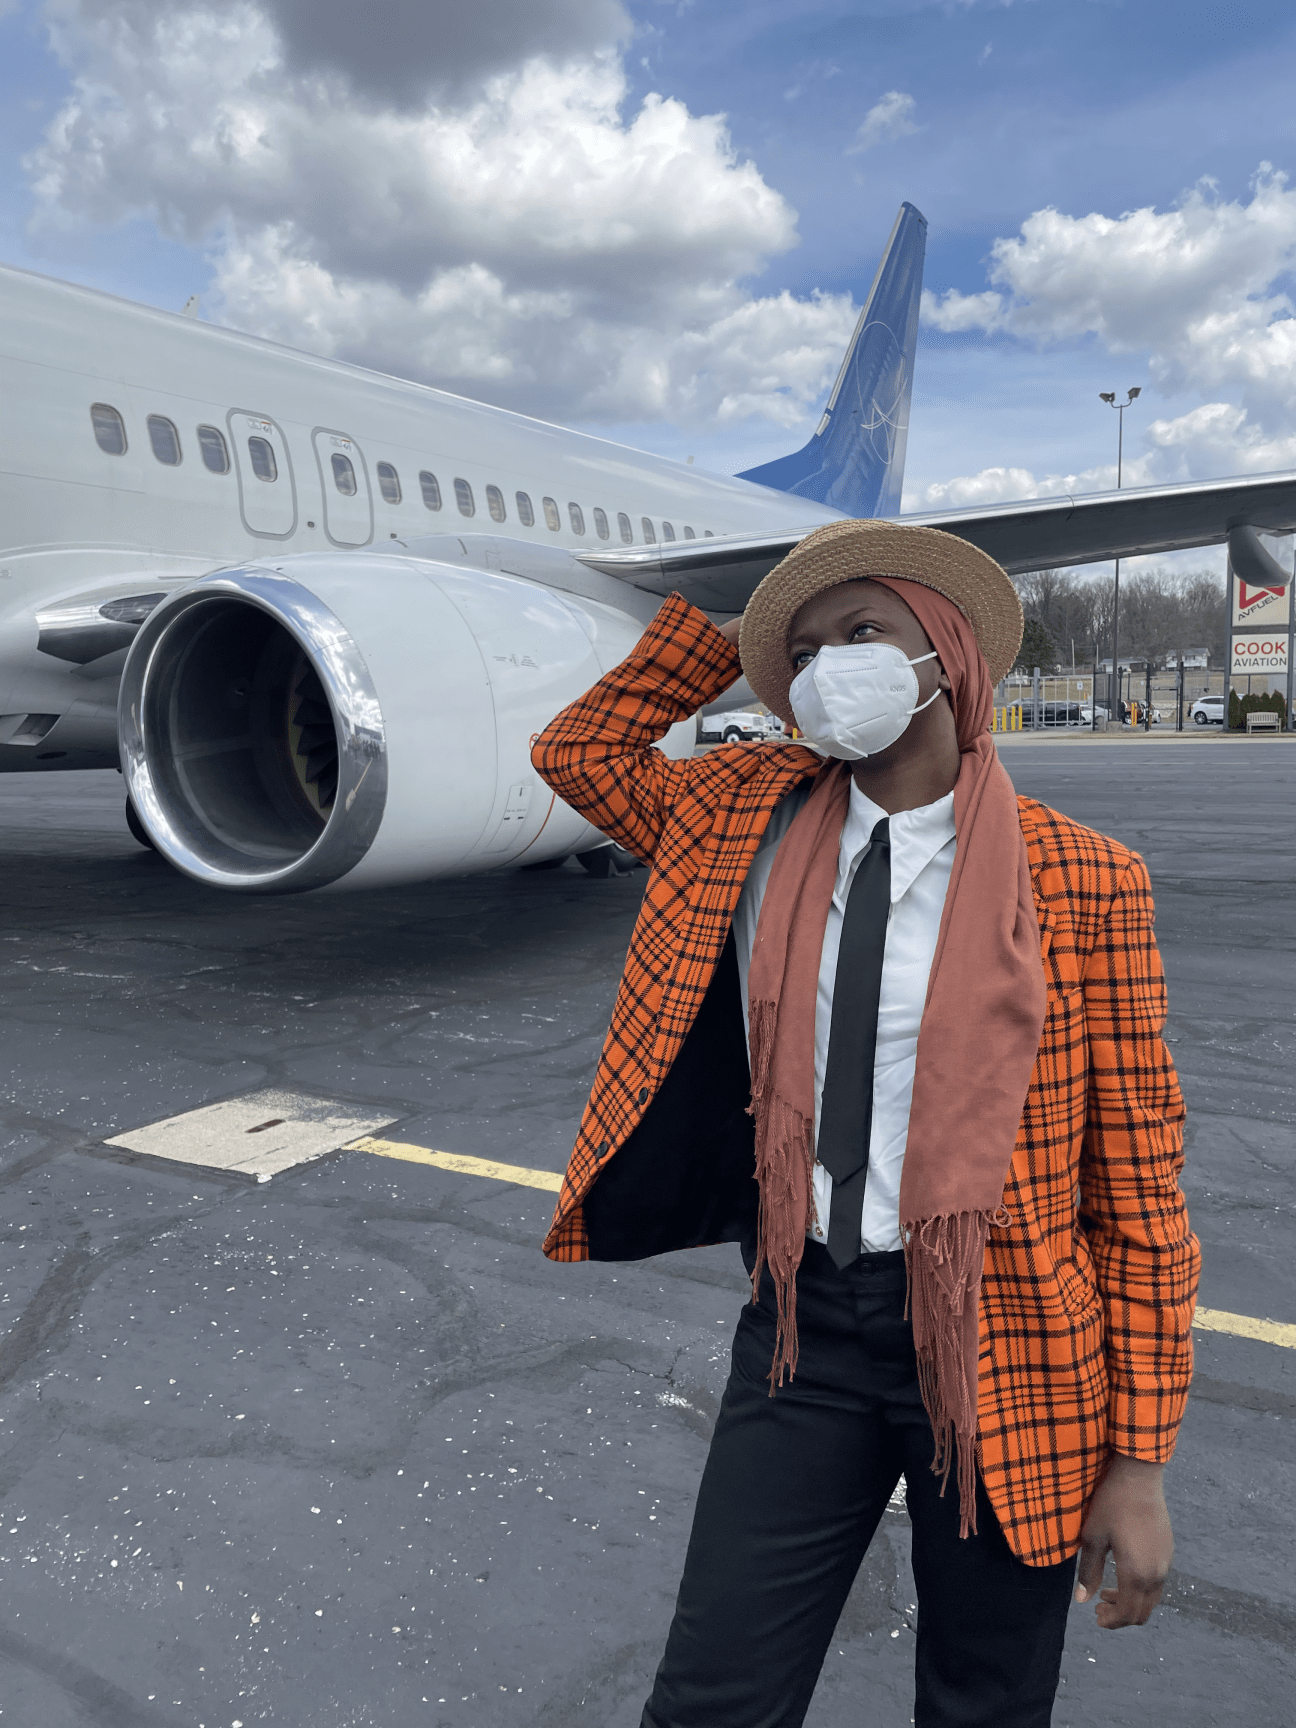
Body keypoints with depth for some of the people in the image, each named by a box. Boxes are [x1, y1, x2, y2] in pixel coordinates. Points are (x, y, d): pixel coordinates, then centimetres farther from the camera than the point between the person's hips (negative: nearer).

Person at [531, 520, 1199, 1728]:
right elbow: (575, 751, 12)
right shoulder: (750, 824, 0)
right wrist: (729, 630, 3)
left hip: (1003, 1347, -2)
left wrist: (1140, 1458, -4)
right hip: (804, 1322, 2)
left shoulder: (1083, 882, -10)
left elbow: (1138, 1182, -6)